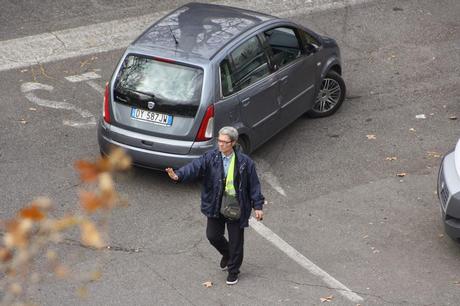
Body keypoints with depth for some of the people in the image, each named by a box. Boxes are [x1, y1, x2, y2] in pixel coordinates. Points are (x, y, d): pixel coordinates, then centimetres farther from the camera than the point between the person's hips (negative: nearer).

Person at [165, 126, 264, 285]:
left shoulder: (245, 162, -8)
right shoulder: (210, 157, -7)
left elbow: (253, 185, -2)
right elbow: (195, 167, -21)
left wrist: (257, 206, -4)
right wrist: (178, 175, -39)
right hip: (216, 206, 2)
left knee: (235, 240, 5)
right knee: (213, 235, 7)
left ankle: (233, 270, 26)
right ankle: (227, 254, 40)